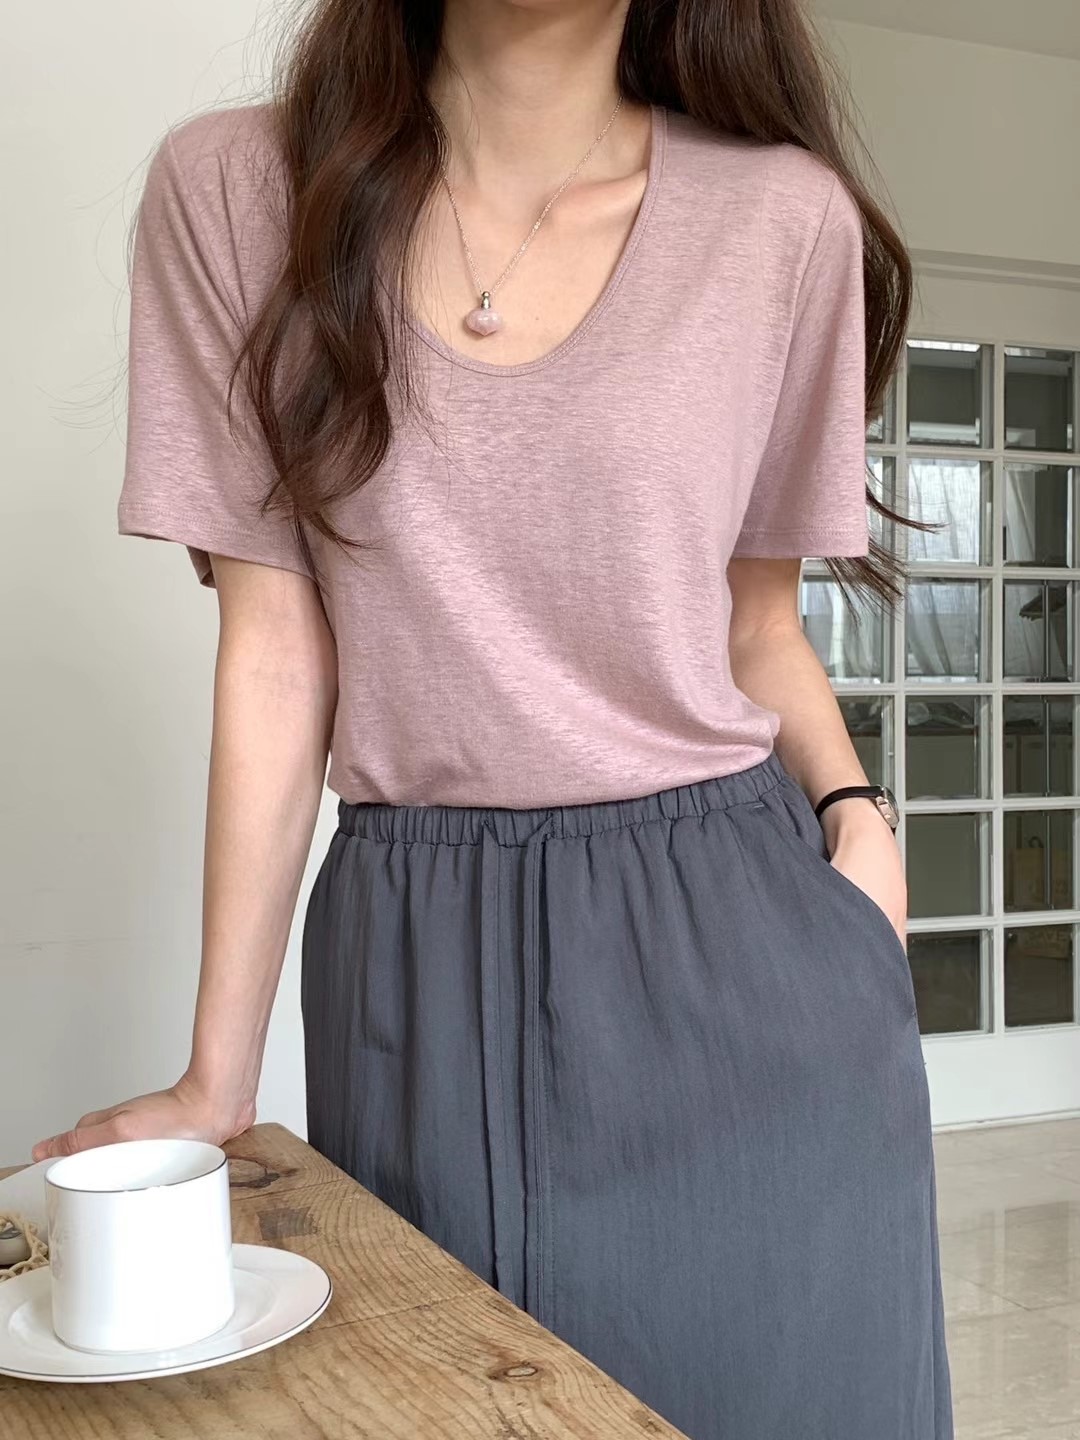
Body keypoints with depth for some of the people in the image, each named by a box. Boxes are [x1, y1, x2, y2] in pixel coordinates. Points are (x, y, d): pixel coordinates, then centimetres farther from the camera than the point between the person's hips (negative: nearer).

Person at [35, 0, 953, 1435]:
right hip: (419, 967, 0)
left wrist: (853, 812, -9)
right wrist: (219, 1073, -1)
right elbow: (275, 649, -1)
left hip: (736, 954, 1)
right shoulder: (233, 187, -1)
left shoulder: (785, 218, 0)